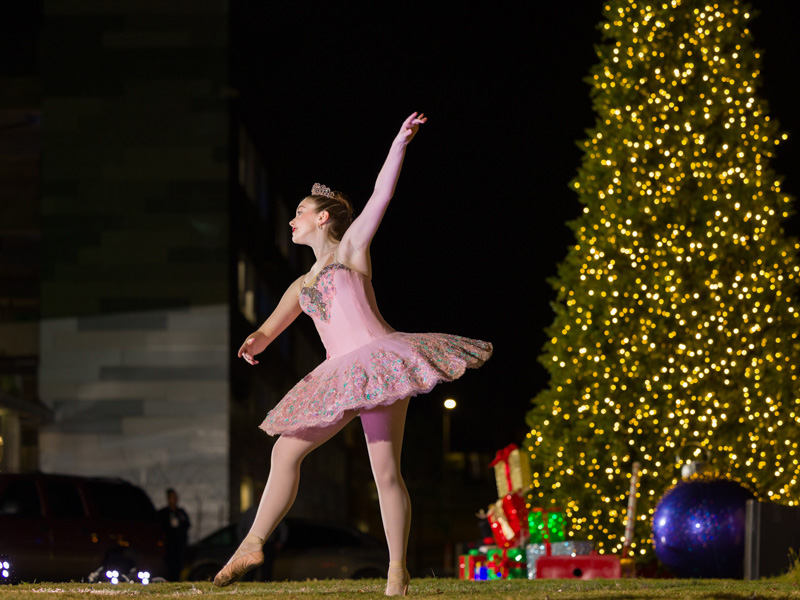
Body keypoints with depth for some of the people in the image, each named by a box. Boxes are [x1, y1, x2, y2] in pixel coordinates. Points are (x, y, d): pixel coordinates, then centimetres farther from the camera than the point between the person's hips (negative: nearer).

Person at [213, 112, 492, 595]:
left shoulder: (350, 249, 9)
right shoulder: (302, 286, 25)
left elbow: (382, 194, 1)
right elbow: (269, 329, 18)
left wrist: (401, 142, -5)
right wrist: (254, 342, -6)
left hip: (379, 363, -7)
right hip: (339, 377, 7)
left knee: (385, 471, -10)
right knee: (285, 451, 7)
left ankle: (398, 571, -5)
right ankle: (252, 546, 16)